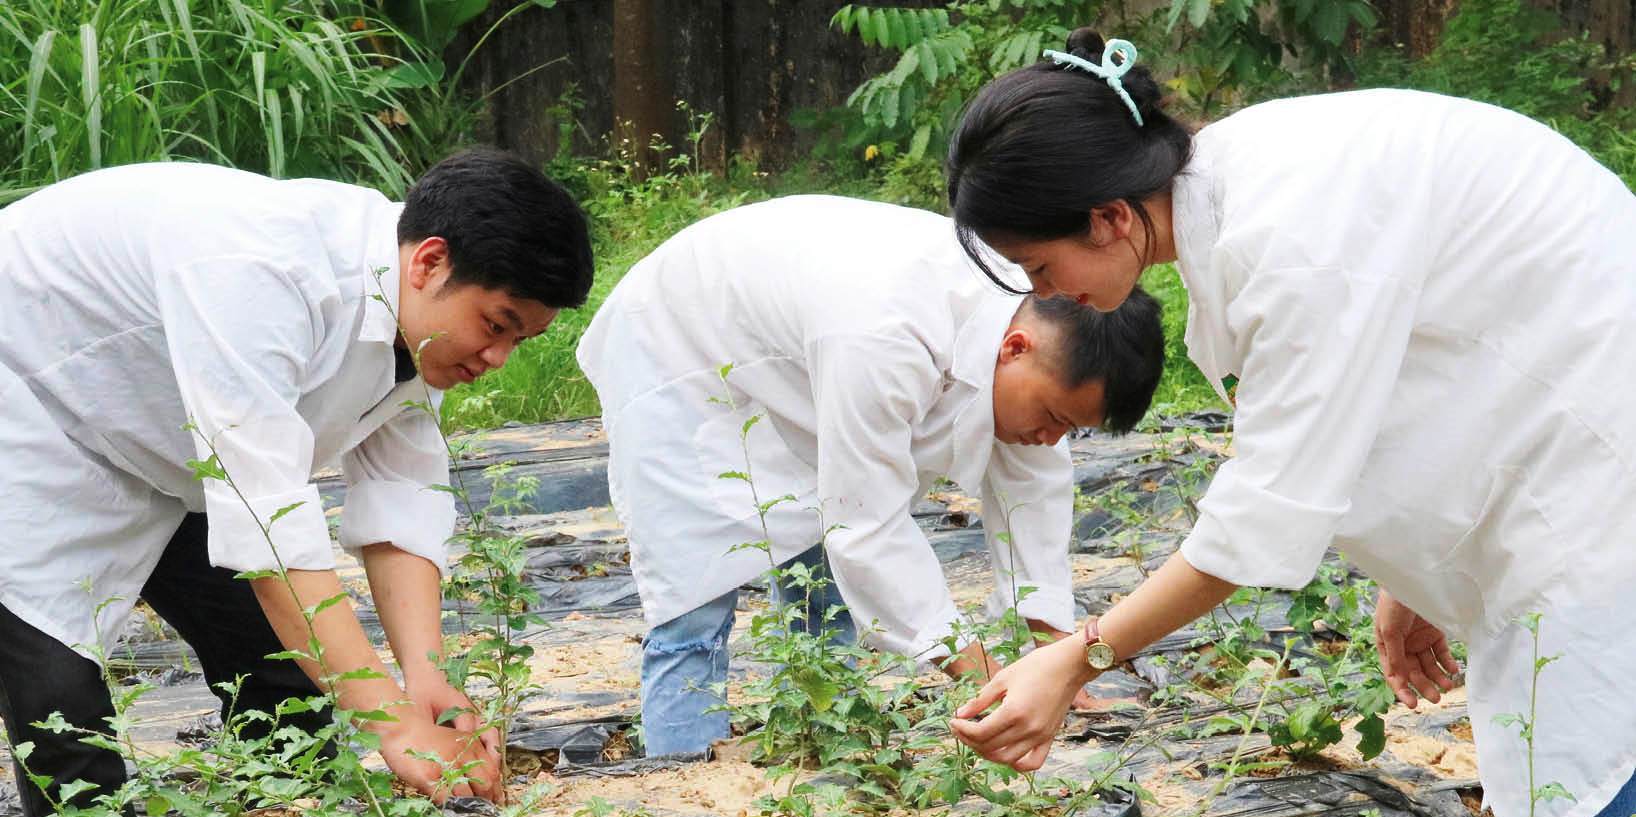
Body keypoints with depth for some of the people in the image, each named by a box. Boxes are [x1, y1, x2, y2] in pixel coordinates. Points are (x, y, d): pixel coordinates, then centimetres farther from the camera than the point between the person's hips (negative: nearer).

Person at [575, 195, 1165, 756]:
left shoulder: (1033, 315, -17)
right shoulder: (885, 345, -43)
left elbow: (1033, 480, -8)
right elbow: (869, 525, -37)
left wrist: (1054, 652, -13)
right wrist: (975, 672, -35)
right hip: (677, 362, -8)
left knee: (827, 606, 8)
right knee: (697, 614, -15)